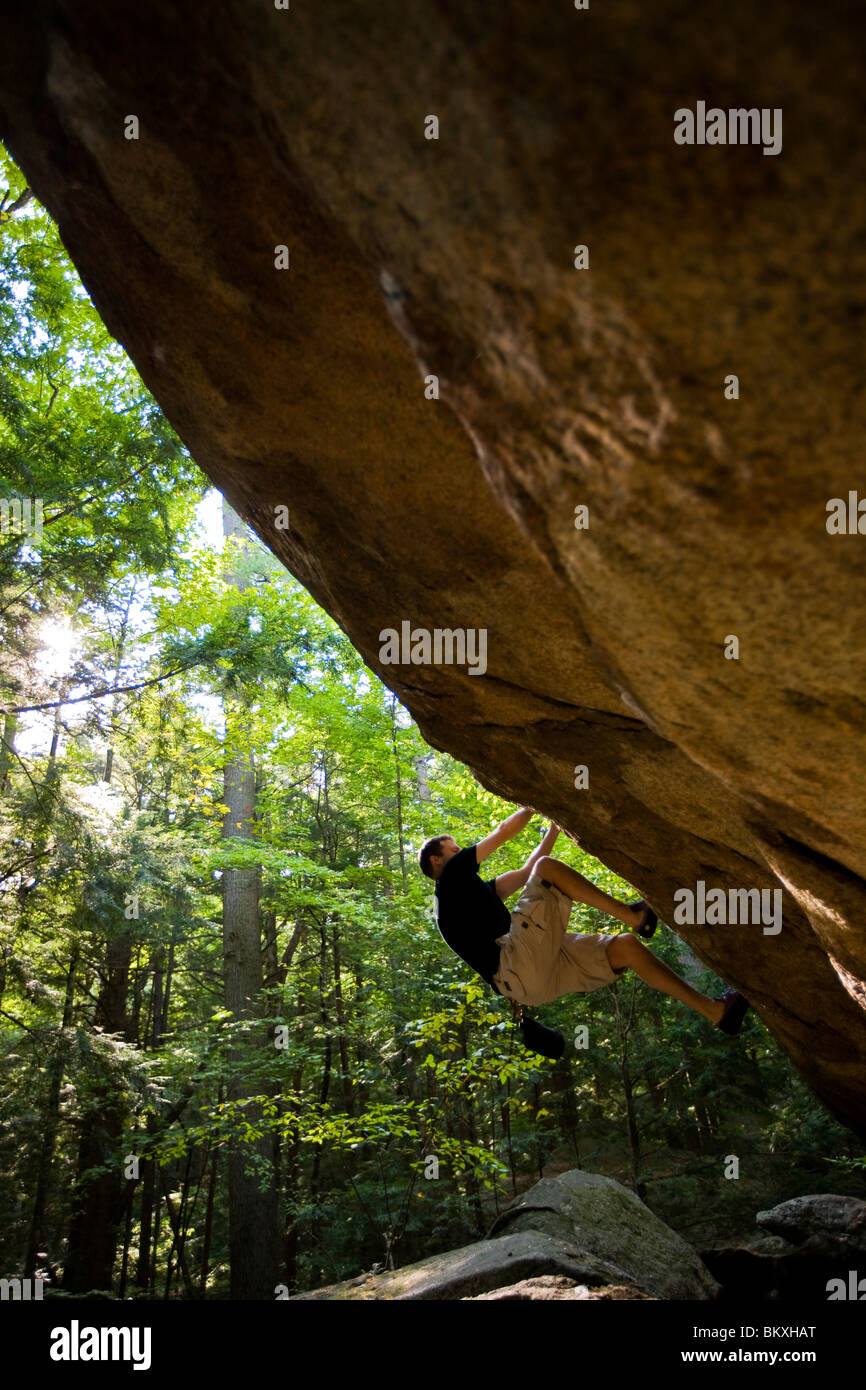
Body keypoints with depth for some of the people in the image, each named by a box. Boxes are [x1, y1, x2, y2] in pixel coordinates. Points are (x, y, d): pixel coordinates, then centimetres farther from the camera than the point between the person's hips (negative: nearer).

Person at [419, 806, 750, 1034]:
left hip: (541, 976, 9)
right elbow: (504, 831, 8)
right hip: (517, 963, -9)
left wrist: (554, 825, 33)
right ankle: (633, 916, -13)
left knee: (626, 945, 3)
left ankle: (714, 1010, 1)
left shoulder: (475, 891, 34)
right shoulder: (451, 877, 7)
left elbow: (525, 872, 35)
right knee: (548, 867, -11)